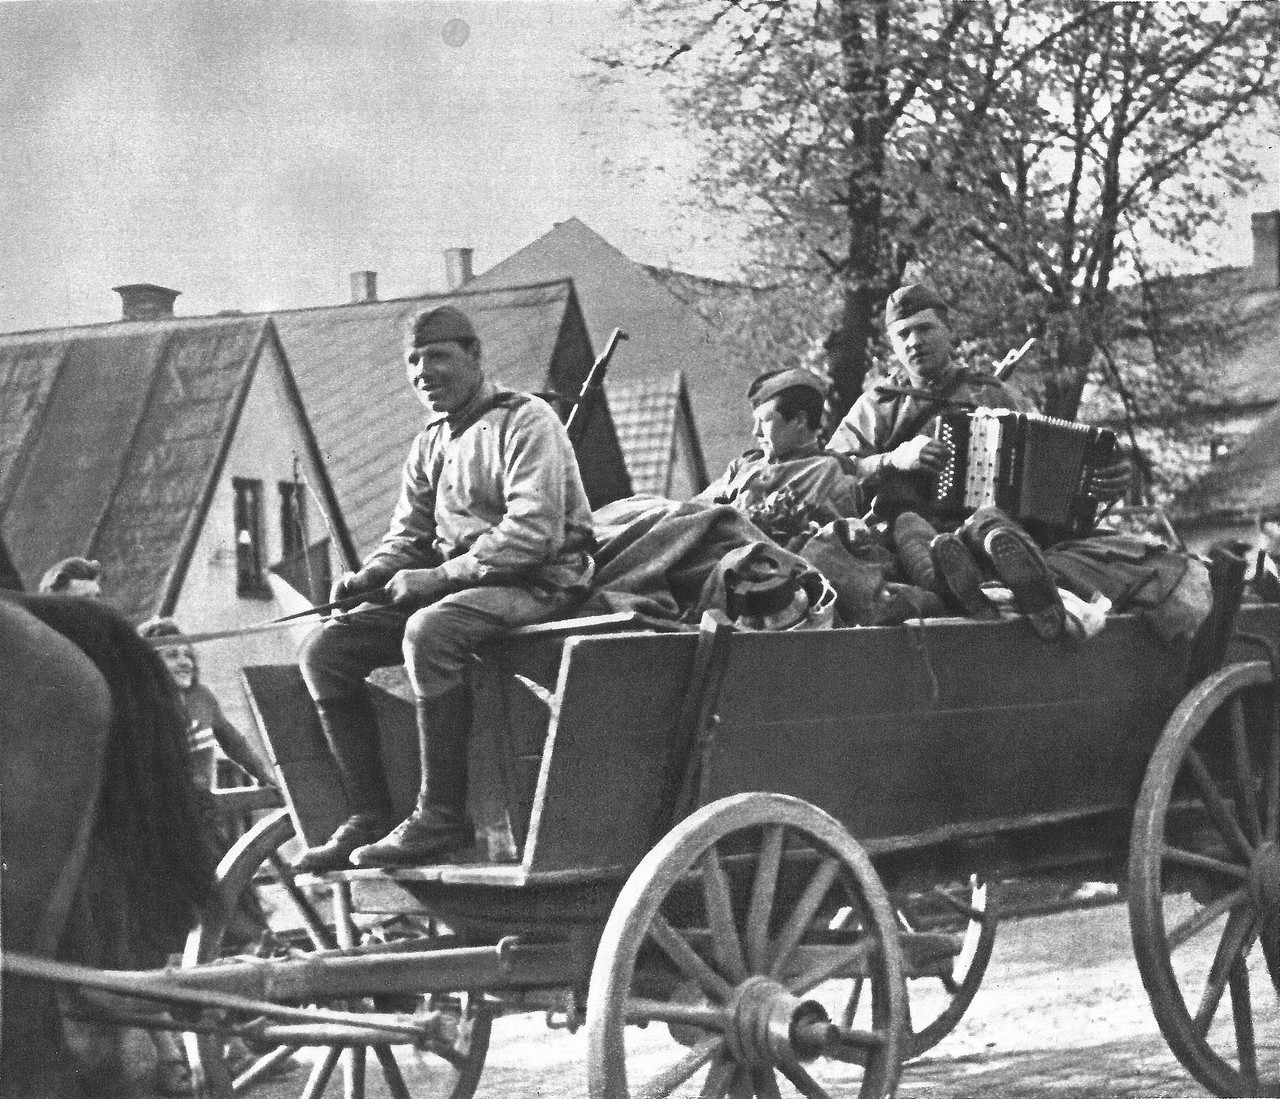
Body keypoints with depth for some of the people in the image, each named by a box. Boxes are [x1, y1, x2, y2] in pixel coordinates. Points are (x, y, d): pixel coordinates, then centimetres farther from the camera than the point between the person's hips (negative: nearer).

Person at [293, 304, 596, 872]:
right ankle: (369, 818, -8)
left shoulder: (525, 420, -7)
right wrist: (370, 573, -3)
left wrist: (441, 575, -21)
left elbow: (535, 533, -18)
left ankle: (442, 818, -31)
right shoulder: (428, 443, 18)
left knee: (430, 631, -38)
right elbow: (409, 533, 21)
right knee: (325, 646, -8)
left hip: (539, 585, -8)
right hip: (456, 585, 8)